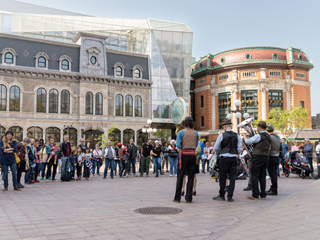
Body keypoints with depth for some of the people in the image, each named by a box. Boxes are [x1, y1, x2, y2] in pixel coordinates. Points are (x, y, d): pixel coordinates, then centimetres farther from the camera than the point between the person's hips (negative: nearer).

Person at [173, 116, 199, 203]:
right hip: (193, 155, 2)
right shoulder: (196, 133, 5)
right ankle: (189, 198, 8)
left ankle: (177, 197, 11)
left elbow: (178, 146, -8)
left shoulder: (181, 132, -4)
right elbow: (196, 145, 9)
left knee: (180, 176, 6)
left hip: (184, 154, -2)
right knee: (191, 177, 7)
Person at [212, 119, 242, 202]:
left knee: (223, 177, 7)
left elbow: (216, 149, -2)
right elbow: (239, 150, 3)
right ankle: (230, 196, 7)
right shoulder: (237, 136, 4)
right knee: (232, 177, 7)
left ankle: (221, 195, 17)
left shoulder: (222, 135, -5)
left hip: (224, 158, -3)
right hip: (234, 158, 3)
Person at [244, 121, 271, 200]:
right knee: (262, 176, 13)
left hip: (258, 157, -8)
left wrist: (244, 136, 4)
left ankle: (255, 195, -2)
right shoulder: (268, 136, 13)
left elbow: (248, 141, -15)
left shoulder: (258, 136, -13)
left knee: (255, 176, -2)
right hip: (266, 157, 8)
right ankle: (263, 194, 16)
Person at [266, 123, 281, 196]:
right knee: (274, 173, 14)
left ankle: (274, 190, -3)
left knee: (272, 174, -5)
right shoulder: (278, 137, 12)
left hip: (271, 157, -9)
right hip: (277, 157, 9)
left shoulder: (269, 137, -15)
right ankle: (273, 188, 22)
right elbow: (280, 148, 17)